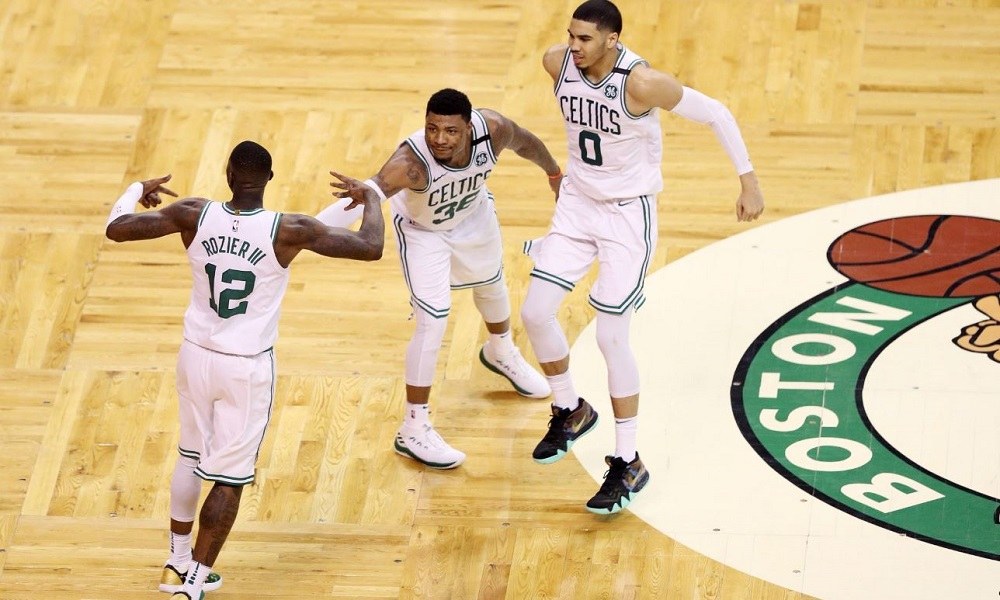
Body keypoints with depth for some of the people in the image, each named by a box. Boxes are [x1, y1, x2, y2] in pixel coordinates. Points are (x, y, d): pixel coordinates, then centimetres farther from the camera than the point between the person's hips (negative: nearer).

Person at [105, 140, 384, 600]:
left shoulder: (194, 215, -12)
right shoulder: (288, 231, -18)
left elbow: (117, 229, -8)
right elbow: (371, 248, -15)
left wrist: (138, 190, 13)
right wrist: (369, 197, 5)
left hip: (196, 355, 4)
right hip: (247, 367, -4)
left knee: (191, 456, 24)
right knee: (229, 479, 5)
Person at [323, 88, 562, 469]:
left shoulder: (492, 130, -33)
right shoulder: (412, 161, -45)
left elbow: (525, 142, -10)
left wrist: (552, 171, 8)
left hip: (473, 213, 5)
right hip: (423, 230, -5)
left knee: (491, 283, 29)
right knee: (433, 321, -14)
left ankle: (501, 352, 63)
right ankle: (413, 430, -1)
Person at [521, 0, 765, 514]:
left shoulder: (642, 83, -28)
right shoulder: (558, 63, -11)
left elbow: (715, 114, -17)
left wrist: (749, 181, -14)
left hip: (627, 215, -6)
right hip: (577, 202, 6)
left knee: (611, 339, -6)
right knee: (535, 312, 3)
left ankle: (628, 464, 7)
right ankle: (570, 411, 30)